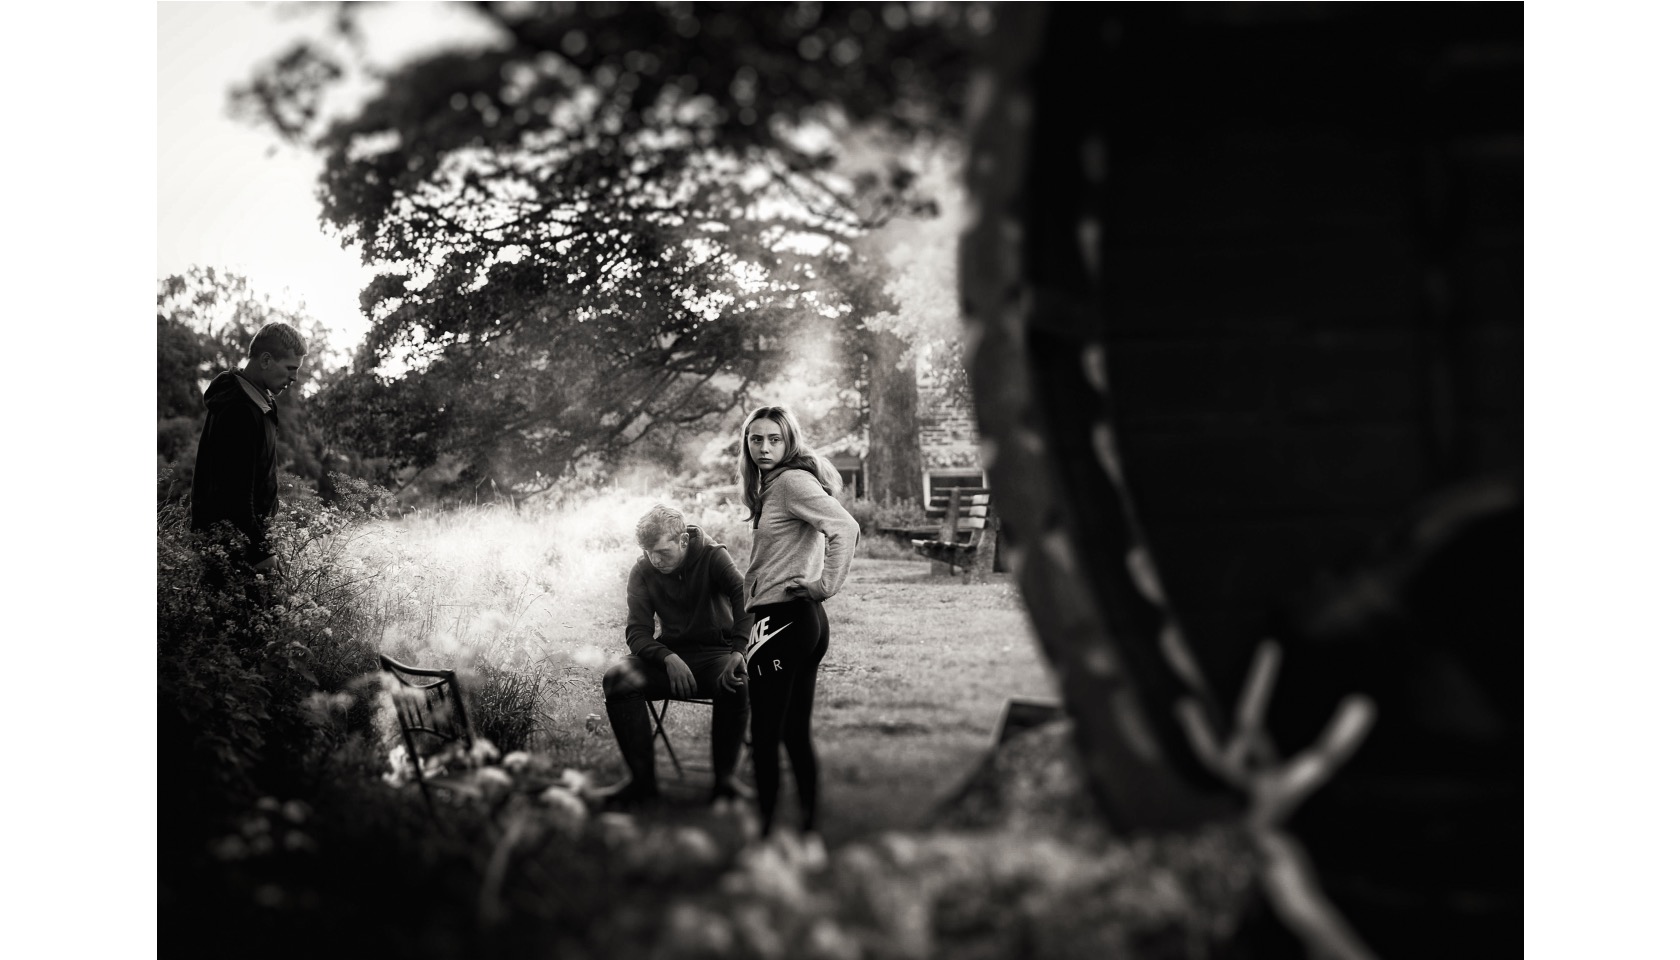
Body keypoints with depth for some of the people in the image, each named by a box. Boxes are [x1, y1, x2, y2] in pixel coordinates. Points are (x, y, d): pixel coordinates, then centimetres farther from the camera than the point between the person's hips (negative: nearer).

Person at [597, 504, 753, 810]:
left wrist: (739, 651, -41)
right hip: (670, 655, 3)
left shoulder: (712, 557, -9)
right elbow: (637, 632, -5)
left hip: (717, 651, -3)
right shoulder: (643, 572, 0)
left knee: (736, 684, -38)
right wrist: (668, 658, -27)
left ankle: (724, 777, -22)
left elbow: (745, 597, -24)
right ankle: (642, 778, -21)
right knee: (617, 679, -26)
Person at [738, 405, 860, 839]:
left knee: (765, 736, -3)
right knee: (796, 734, 13)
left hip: (782, 619, -10)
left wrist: (825, 585, -21)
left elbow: (846, 528, -26)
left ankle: (764, 831, 2)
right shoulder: (773, 486, 17)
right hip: (805, 621, 10)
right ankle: (808, 826, 17)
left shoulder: (792, 481, -12)